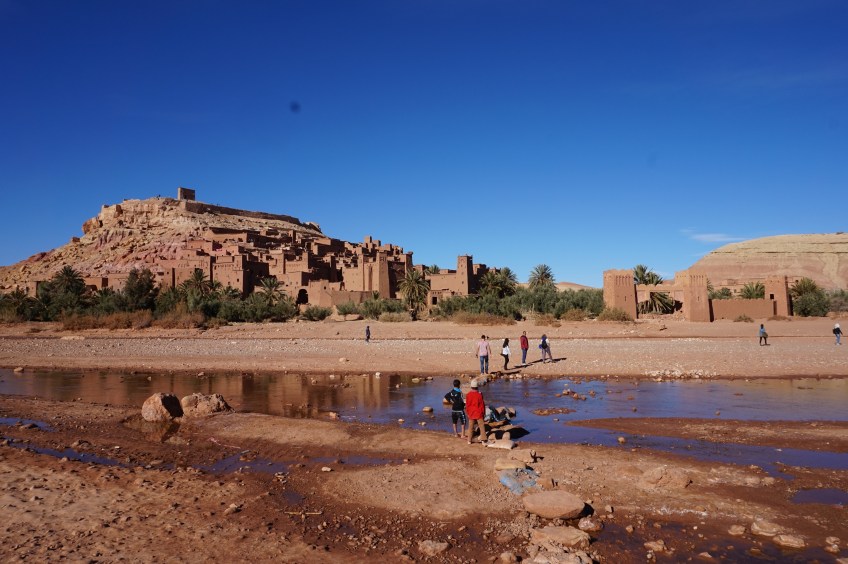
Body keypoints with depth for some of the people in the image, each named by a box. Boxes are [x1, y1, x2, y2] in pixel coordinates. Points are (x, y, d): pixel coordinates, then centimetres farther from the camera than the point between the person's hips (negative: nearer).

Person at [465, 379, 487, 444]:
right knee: (482, 426, 4)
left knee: (471, 427, 12)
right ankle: (483, 440, 0)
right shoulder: (479, 394, -12)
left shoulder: (468, 395, -5)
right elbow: (482, 404, -5)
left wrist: (467, 413, 14)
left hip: (471, 414, 3)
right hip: (479, 413, -3)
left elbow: (467, 405, 3)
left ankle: (469, 440, 16)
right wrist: (483, 412, 6)